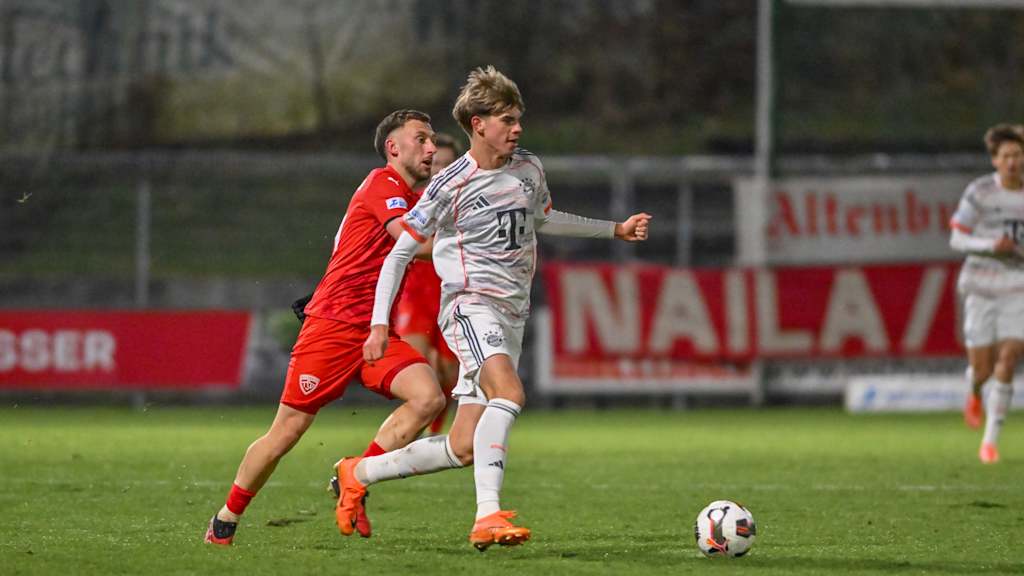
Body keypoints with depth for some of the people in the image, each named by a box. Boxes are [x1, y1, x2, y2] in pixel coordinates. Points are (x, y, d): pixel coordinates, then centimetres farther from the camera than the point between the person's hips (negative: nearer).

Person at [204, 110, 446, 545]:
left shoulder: (408, 197, 17)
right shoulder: (383, 185, -9)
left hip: (376, 331, 8)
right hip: (333, 325, -8)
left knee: (428, 397, -17)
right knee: (287, 431, -3)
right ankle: (226, 520, 15)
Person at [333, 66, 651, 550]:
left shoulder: (529, 170, 10)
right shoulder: (450, 186, -8)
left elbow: (542, 219, 33)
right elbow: (400, 252, -3)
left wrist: (615, 230, 35)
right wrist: (379, 323, -11)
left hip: (511, 317, 6)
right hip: (470, 306, -6)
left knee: (464, 449, 1)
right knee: (508, 392, -34)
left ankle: (359, 474, 19)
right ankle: (488, 516, -39)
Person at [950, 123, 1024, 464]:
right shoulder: (980, 192, -5)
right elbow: (956, 240, -3)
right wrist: (990, 246, -20)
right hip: (982, 287, -1)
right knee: (982, 368, 0)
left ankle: (991, 441, -6)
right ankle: (975, 395, 41)